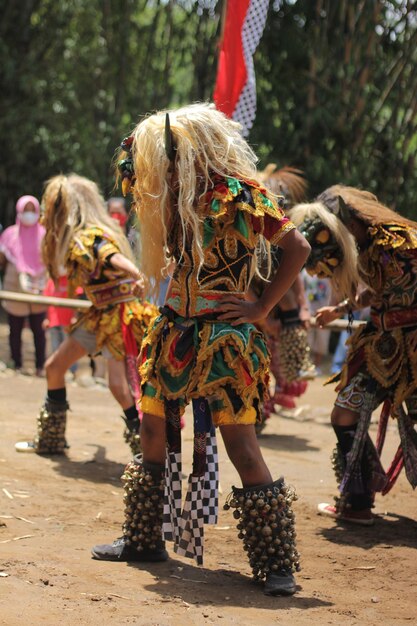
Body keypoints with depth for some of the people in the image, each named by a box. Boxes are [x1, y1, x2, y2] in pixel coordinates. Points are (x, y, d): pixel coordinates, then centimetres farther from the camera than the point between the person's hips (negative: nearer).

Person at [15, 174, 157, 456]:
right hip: (99, 314, 10)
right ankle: (51, 439, 31)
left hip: (120, 314, -10)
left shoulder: (89, 237, -20)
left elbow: (114, 258, -39)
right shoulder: (74, 238, 9)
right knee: (54, 366, 16)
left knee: (120, 386, -20)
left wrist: (137, 277, -52)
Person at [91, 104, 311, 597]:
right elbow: (132, 180, 27)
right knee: (154, 435, 12)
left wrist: (261, 308, -13)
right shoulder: (178, 199, 8)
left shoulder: (241, 196, -13)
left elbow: (298, 248, -15)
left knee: (242, 451, -8)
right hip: (175, 335, 8)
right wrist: (135, 150, 8)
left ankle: (276, 563, -1)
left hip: (222, 342, -8)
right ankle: (144, 539, 27)